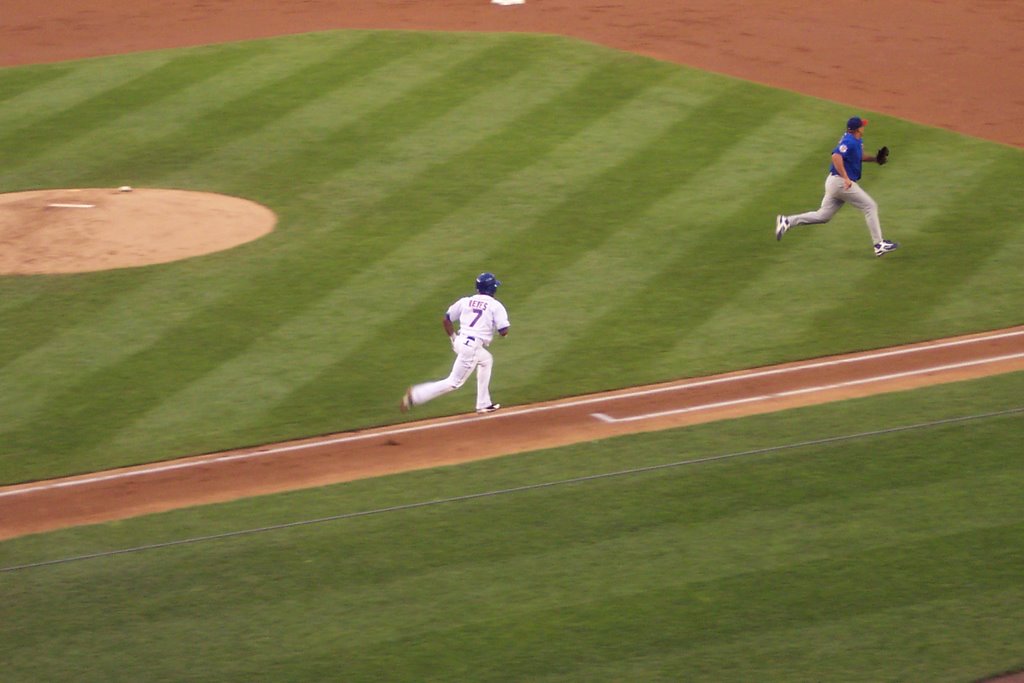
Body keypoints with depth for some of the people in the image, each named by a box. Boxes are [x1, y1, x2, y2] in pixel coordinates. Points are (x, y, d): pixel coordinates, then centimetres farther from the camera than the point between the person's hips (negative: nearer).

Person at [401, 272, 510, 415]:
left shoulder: (466, 301, 9)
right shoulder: (495, 305, -6)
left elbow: (446, 319, 9)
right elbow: (503, 332, -9)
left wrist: (453, 337, 20)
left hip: (460, 342, 8)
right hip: (473, 348, -8)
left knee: (486, 360, 33)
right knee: (454, 382, -3)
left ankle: (483, 404, 34)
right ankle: (414, 395, -16)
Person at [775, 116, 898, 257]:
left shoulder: (857, 141, 13)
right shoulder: (849, 141, -18)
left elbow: (857, 156, 31)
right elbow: (836, 156, -32)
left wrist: (874, 158, 15)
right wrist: (846, 178, -34)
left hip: (834, 182, 10)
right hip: (840, 181, -10)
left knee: (823, 216, 12)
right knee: (870, 206, -3)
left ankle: (787, 221, 6)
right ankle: (879, 245, 0)